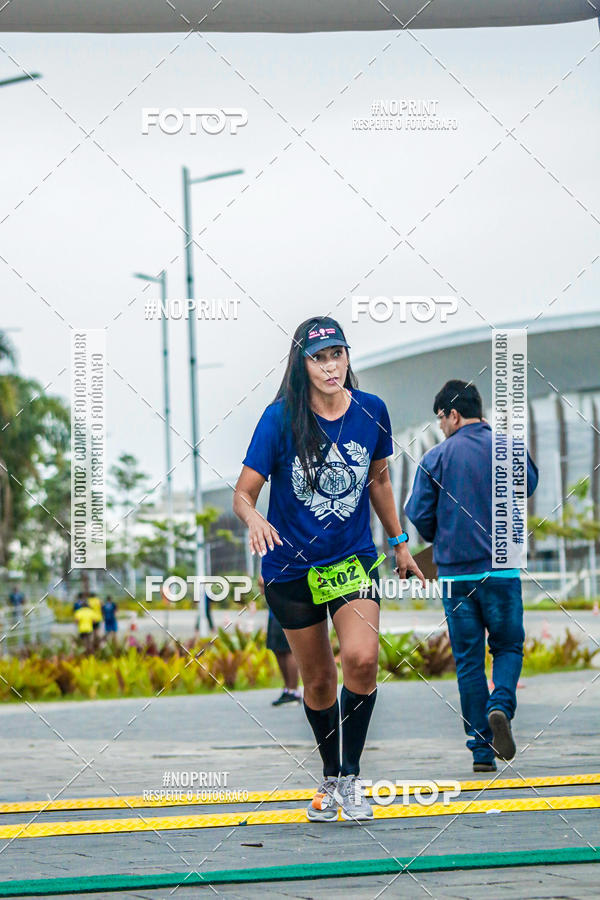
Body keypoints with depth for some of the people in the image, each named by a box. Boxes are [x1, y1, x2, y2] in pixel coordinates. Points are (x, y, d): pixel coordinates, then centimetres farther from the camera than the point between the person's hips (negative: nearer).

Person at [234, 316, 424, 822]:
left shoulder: (370, 411, -3)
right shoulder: (281, 419, -12)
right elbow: (244, 493, -12)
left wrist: (399, 543, 19)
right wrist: (254, 520, -34)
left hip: (353, 559, 1)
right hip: (291, 568, -1)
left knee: (362, 658, -23)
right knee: (319, 680, 9)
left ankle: (350, 775, -9)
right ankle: (331, 778, 31)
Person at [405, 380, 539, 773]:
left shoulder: (437, 457, -3)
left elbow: (418, 515, -3)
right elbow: (529, 485, 19)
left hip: (456, 571, 0)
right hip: (502, 568, 0)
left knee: (469, 660, 6)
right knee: (508, 647, 13)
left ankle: (482, 749, 3)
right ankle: (500, 706, -17)